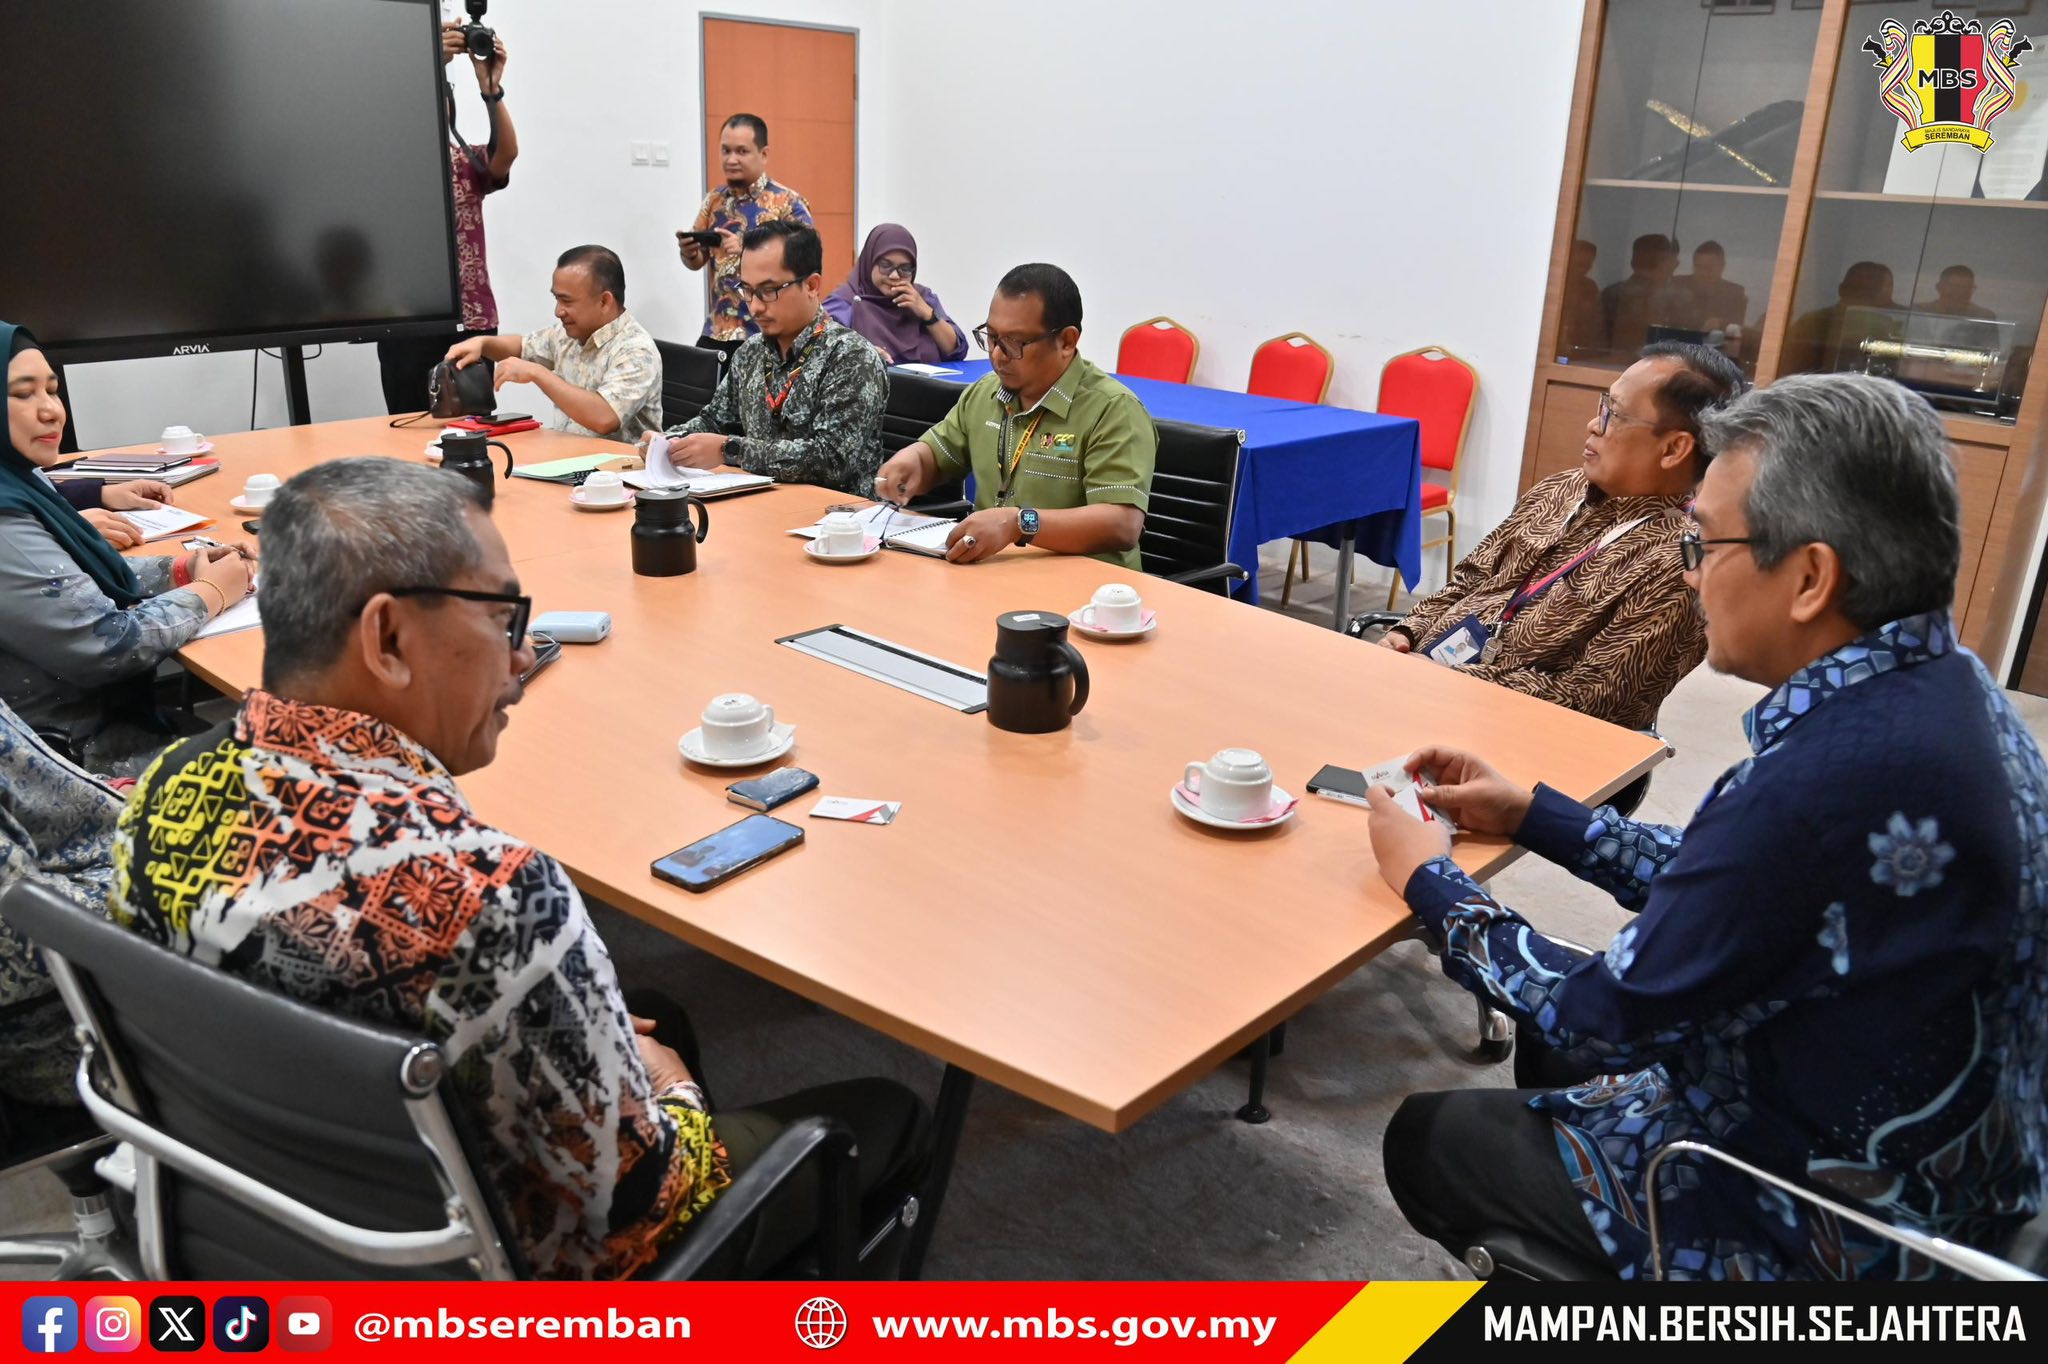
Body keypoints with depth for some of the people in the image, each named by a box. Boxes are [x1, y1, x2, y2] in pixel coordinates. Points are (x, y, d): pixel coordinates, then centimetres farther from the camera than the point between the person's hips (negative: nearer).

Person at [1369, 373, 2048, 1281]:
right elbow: (1713, 883, 7)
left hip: (1826, 1231, -8)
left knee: (1425, 1140, 8)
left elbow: (1604, 1013, -22)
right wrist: (1531, 815, 10)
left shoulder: (1836, 776, -34)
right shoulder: (1936, 688, -5)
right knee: (1557, 1043, 26)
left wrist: (1431, 882, -8)